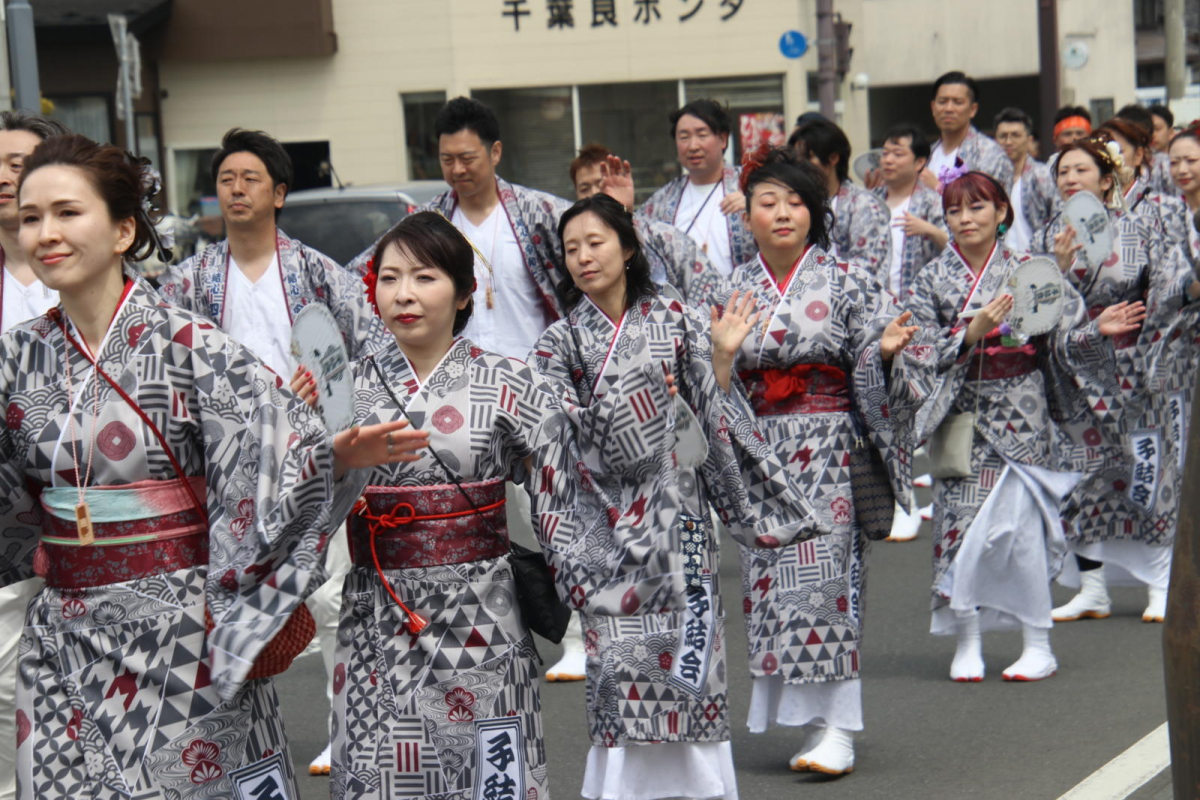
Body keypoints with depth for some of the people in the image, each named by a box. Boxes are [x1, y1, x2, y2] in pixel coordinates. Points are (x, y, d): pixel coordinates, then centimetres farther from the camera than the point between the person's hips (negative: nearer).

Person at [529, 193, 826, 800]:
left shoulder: (676, 322, 6)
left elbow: (713, 410, 4)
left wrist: (721, 358, -10)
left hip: (675, 508, 0)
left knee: (687, 632, -2)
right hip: (606, 520, 0)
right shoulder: (560, 343, 5)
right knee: (617, 643, -5)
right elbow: (555, 438, 1)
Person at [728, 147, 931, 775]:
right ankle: (808, 716, 14)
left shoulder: (845, 283, 1)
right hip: (757, 451, 4)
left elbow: (875, 368, -2)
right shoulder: (734, 291, 10)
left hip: (827, 447, -4)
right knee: (769, 575, 3)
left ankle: (835, 728, -7)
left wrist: (887, 349, -23)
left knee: (822, 571, -10)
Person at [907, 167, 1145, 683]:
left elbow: (1064, 339, 2)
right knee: (961, 523, -1)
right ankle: (967, 645, 9)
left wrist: (1098, 330, -16)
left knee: (1021, 524, -7)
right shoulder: (933, 279, 5)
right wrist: (973, 330, -18)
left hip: (1022, 414, -1)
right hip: (962, 418, 2)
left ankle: (1038, 646, 3)